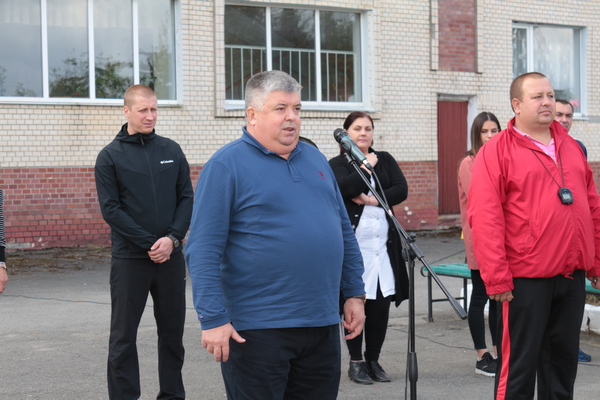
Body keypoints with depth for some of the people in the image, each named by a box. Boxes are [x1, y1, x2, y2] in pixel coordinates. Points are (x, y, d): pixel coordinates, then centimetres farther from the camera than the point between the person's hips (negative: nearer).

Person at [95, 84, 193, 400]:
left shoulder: (172, 150, 9)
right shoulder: (110, 157, 0)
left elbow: (186, 198, 6)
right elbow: (111, 209, -6)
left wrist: (172, 238, -10)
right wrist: (150, 244, -13)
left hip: (171, 256, 3)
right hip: (129, 259, -3)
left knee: (173, 331, 9)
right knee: (123, 336, 1)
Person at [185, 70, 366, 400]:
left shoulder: (315, 159, 13)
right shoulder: (226, 165, -7)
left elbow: (344, 231, 19)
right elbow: (203, 250, -12)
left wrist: (354, 293, 14)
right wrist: (213, 319, -18)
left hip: (323, 324, 6)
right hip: (258, 330, -6)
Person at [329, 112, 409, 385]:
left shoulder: (385, 160, 16)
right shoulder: (337, 164, 5)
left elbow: (401, 190, 3)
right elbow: (345, 188, -16)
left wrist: (373, 199, -9)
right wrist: (367, 166, -5)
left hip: (384, 244, 4)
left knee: (381, 304, 3)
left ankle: (373, 360, 15)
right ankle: (356, 362, 9)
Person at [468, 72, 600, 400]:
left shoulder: (571, 147, 14)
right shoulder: (496, 152, -6)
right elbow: (485, 219, -12)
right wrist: (497, 279, -16)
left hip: (573, 277, 6)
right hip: (525, 280, -6)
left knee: (563, 359, 14)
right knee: (519, 363, 1)